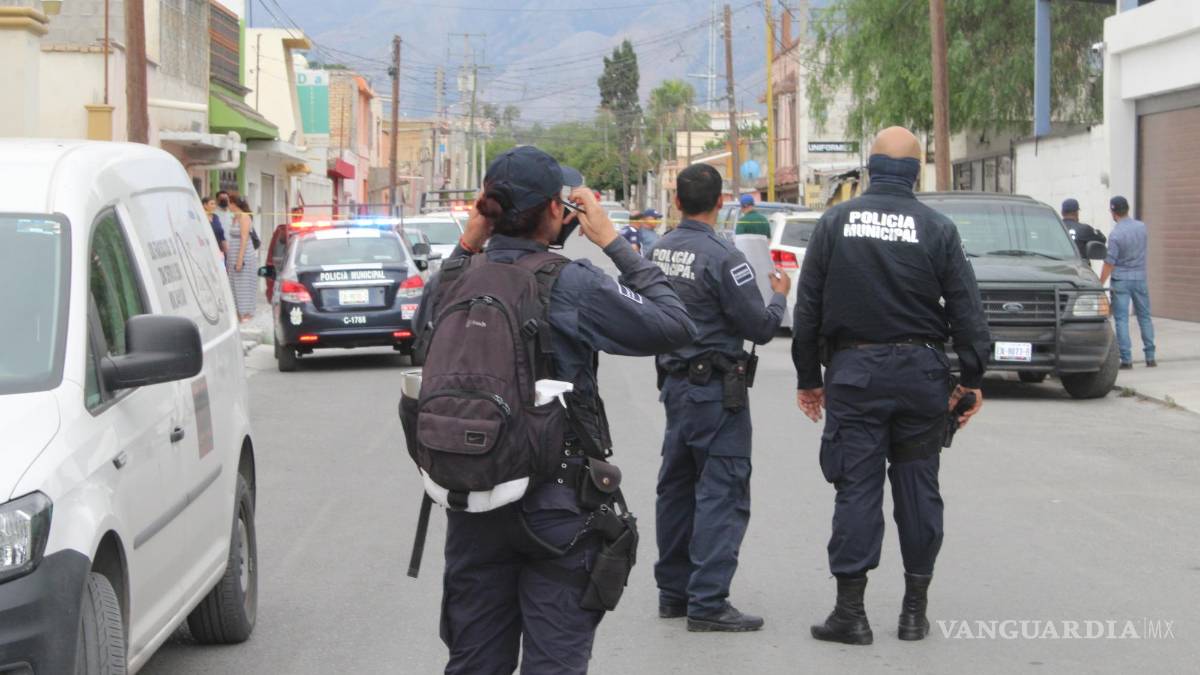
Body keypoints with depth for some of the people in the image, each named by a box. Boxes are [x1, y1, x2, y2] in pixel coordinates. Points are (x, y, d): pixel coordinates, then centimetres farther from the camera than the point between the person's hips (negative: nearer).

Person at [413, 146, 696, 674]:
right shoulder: (571, 284, -16)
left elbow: (423, 326, 23)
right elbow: (675, 324, -9)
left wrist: (466, 246, 12)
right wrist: (612, 242, -3)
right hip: (556, 501, -5)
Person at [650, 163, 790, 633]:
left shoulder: (658, 252, 5)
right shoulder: (721, 257, -18)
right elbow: (761, 328, -14)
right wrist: (780, 295, 4)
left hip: (675, 381, 8)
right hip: (716, 388, -8)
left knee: (678, 487, 15)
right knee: (722, 492, -6)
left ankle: (673, 591, 22)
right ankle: (707, 602, -10)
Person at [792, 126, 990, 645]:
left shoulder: (834, 223, 1)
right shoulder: (937, 229, -1)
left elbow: (807, 308, 3)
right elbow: (967, 310, -2)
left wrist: (808, 377, 10)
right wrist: (972, 378, 5)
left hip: (853, 372, 0)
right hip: (920, 370, 0)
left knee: (857, 488, 1)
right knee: (918, 487, 8)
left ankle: (850, 610, 0)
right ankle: (915, 610, 13)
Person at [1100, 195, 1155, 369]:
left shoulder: (1115, 235, -16)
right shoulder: (1142, 227, 1)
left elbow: (1109, 264, -13)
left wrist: (1100, 285, -6)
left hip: (1121, 279, -5)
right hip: (1140, 278, 5)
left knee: (1121, 319, -1)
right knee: (1144, 317, 13)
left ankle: (1126, 359, -4)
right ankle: (1150, 357, 14)